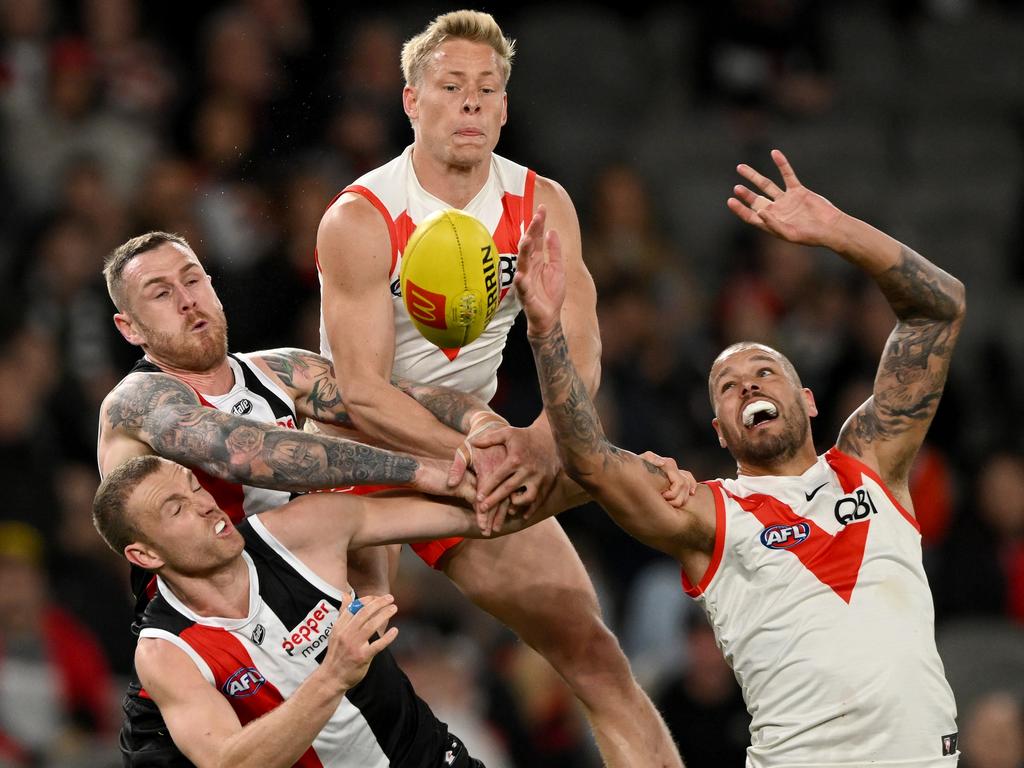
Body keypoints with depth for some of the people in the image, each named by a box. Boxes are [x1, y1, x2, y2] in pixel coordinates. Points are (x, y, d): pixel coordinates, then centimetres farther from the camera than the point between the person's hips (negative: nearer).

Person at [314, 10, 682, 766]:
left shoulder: (542, 206, -4)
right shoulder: (358, 221, -18)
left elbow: (579, 356, -13)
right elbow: (362, 389, -23)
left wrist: (538, 446, -34)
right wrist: (467, 452, -38)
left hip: (474, 447, 4)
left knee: (596, 655, -1)